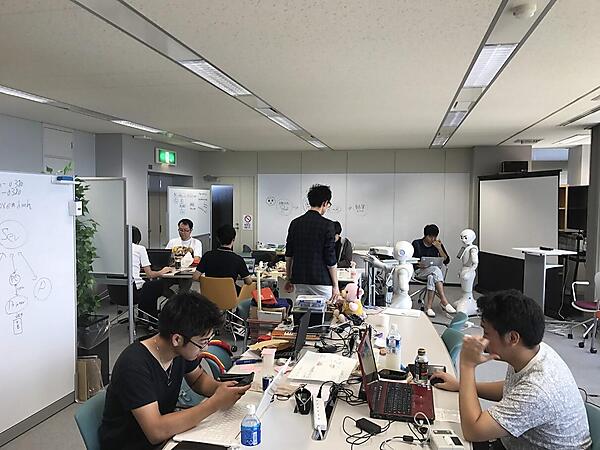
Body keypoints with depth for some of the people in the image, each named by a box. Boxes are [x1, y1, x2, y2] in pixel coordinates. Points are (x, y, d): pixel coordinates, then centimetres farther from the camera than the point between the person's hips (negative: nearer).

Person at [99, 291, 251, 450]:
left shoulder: (182, 351, -8)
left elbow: (197, 378, 11)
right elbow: (157, 432, -31)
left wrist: (219, 388, -9)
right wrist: (215, 403, -29)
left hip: (165, 437, 6)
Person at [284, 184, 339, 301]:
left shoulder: (295, 223, 6)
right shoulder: (326, 225, -10)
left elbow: (288, 255, 9)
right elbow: (330, 259, -11)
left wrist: (288, 279, 18)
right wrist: (335, 285, -4)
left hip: (299, 281, 5)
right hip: (321, 281, -5)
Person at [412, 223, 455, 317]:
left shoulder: (438, 245, 8)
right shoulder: (416, 243, 2)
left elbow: (446, 261, 0)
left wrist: (439, 248, -11)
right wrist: (419, 264, -20)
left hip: (433, 272, 2)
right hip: (420, 271, -2)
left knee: (431, 277, -37)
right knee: (436, 269, -35)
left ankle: (429, 306, -35)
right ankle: (444, 302, -38)